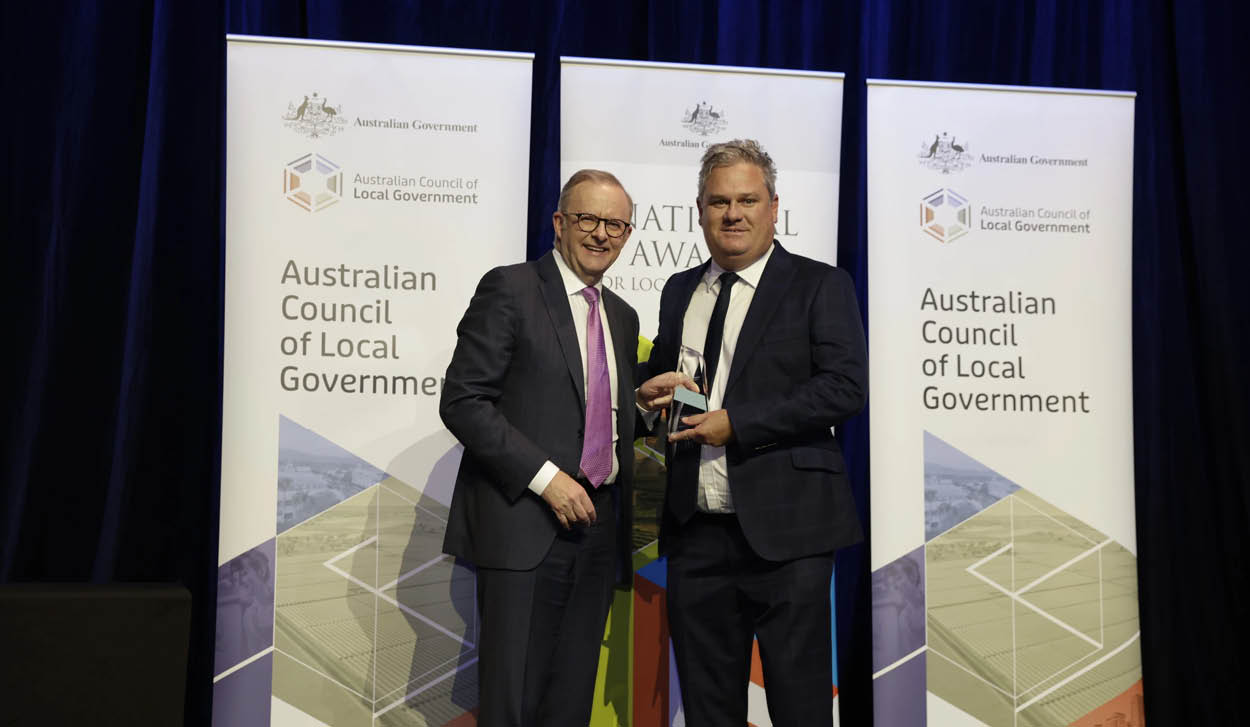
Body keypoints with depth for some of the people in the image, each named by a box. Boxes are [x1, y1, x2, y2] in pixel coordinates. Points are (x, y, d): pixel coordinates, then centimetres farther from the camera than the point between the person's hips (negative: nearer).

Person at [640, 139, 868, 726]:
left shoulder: (820, 286, -1)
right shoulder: (680, 292, 16)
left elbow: (846, 387, -13)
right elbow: (656, 377, 28)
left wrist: (736, 423, -17)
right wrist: (651, 396, 5)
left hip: (784, 531, -5)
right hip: (695, 532, 5)